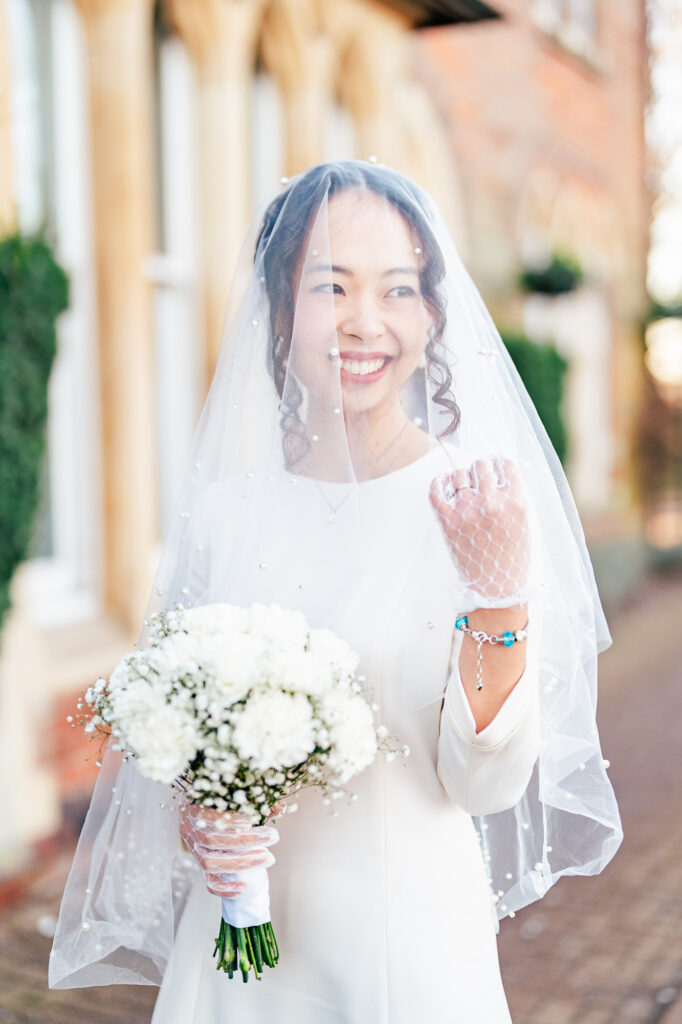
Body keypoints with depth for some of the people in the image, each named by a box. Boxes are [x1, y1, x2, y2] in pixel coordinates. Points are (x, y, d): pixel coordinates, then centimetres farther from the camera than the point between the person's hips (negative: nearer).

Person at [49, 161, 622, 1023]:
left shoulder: (486, 506, -12)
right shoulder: (222, 511, -5)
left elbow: (485, 785, -13)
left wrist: (501, 599, -26)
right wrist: (192, 827, -12)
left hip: (416, 944, -2)